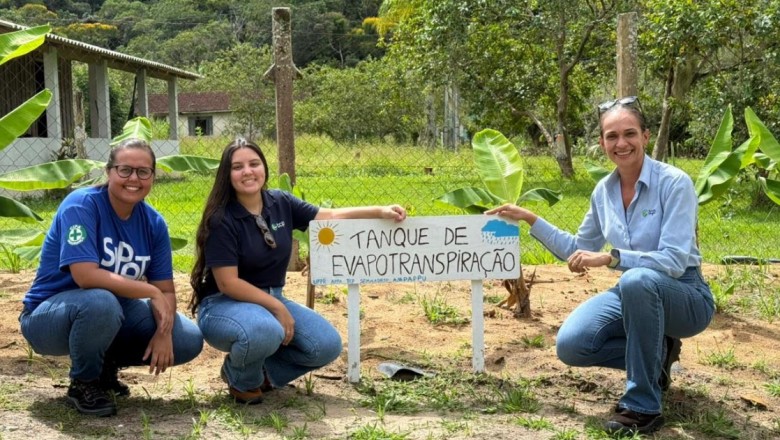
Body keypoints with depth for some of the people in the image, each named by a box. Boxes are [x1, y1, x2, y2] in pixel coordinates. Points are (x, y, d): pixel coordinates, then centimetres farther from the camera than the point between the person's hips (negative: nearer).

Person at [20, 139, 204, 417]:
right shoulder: (82, 204, -22)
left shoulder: (153, 223, -4)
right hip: (49, 316, -6)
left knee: (190, 341, -9)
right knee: (100, 302, -40)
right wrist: (152, 292, -28)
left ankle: (105, 365, 13)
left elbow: (166, 289, -4)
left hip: (111, 317, 6)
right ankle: (83, 383, -10)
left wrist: (164, 331, -23)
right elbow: (86, 276, -33)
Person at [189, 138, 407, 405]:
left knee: (327, 345, -11)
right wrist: (277, 307, -20)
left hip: (271, 300, 6)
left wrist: (380, 212, -8)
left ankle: (264, 372, 10)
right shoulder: (221, 220, -17)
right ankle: (242, 380, -3)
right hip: (224, 305, -6)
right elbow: (228, 284, -19)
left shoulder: (281, 203, 0)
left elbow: (331, 217, 3)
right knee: (265, 332, -39)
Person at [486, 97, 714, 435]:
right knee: (571, 345, -17)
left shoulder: (674, 183, -18)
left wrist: (610, 258, -34)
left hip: (685, 296, -5)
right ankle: (654, 353, 10)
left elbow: (674, 261, -26)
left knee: (638, 281, -40)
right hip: (635, 294, 6)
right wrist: (532, 220, 5)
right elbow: (578, 250, 13)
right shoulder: (604, 190, 0)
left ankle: (643, 407, -25)